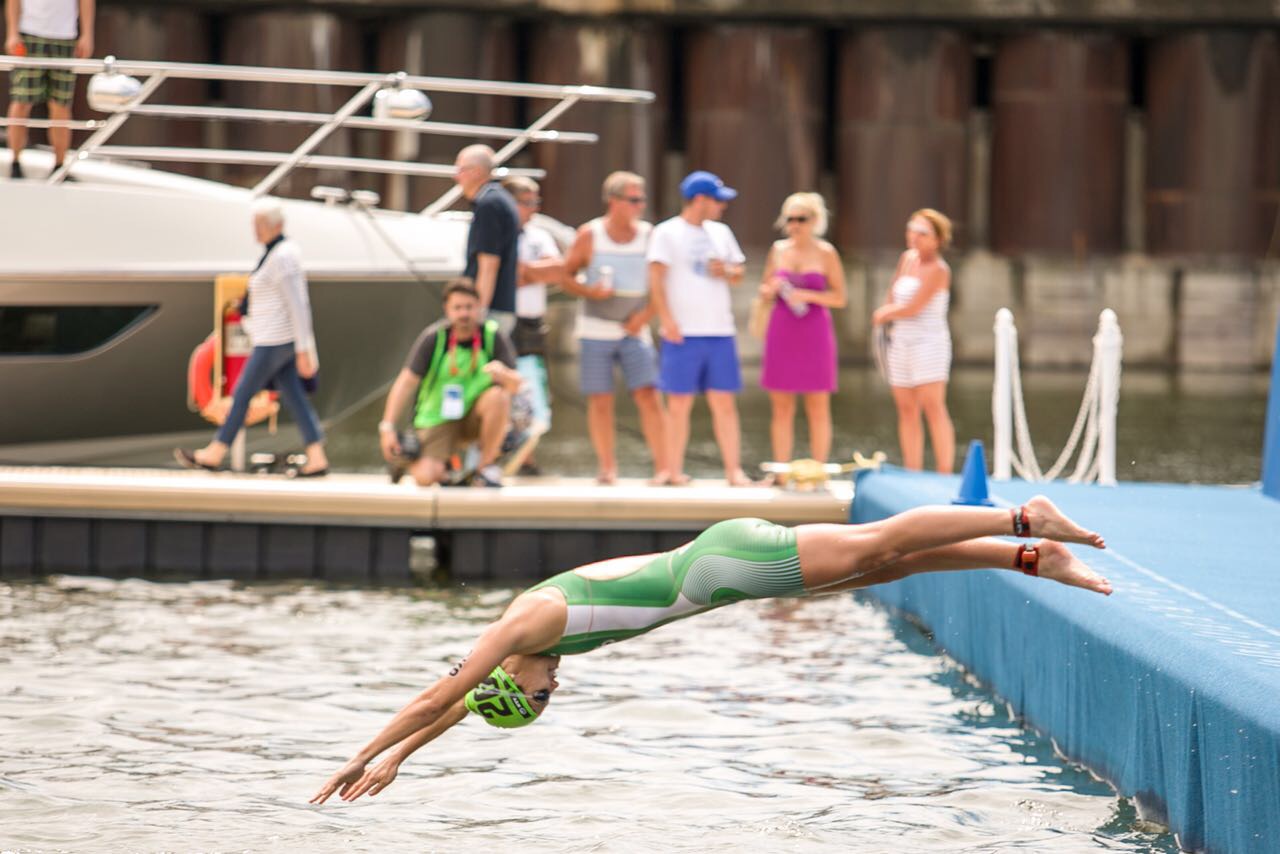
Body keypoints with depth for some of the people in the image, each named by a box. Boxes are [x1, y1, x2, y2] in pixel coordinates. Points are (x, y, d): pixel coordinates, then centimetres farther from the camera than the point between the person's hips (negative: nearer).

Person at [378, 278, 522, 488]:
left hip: (475, 415, 1)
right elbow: (406, 382, -14)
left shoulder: (493, 336, -9)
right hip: (438, 420, -1)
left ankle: (487, 465, -12)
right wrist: (387, 427, -22)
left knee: (498, 397, -32)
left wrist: (504, 375, -40)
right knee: (425, 477, -25)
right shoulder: (433, 338, -12)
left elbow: (516, 384, -15)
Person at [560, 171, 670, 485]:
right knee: (600, 400, 1)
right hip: (596, 330, 0)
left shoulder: (649, 235, 1)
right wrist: (589, 291, -15)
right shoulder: (589, 235, -1)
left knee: (648, 396, -11)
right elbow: (566, 276, 4)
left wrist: (646, 314, -8)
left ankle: (663, 467, -13)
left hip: (634, 331, 0)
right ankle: (607, 467, 12)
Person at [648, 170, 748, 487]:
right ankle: (675, 472, 4)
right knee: (680, 403, -1)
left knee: (724, 402, 2)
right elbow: (656, 279, -9)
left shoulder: (720, 233, 16)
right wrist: (667, 320, -18)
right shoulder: (667, 233, -1)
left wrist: (726, 271, 0)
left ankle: (734, 470, 2)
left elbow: (738, 275, 23)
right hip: (684, 331, -5)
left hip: (720, 330, 5)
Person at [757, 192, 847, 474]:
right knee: (781, 408, 4)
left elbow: (839, 298, -1)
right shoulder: (778, 250, 7)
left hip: (814, 333, -3)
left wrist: (808, 295, -15)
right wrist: (769, 290, -6)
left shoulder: (825, 253, -1)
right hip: (781, 334, 3)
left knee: (818, 409, 0)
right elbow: (764, 290, 17)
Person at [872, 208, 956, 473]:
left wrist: (885, 314, 0)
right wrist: (888, 312, 4)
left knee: (932, 406, -13)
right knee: (906, 409, 7)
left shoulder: (937, 269, -13)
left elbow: (913, 307, -16)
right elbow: (893, 295, 23)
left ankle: (945, 474, -15)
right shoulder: (907, 258, 11)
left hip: (928, 341, -8)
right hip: (901, 341, 8)